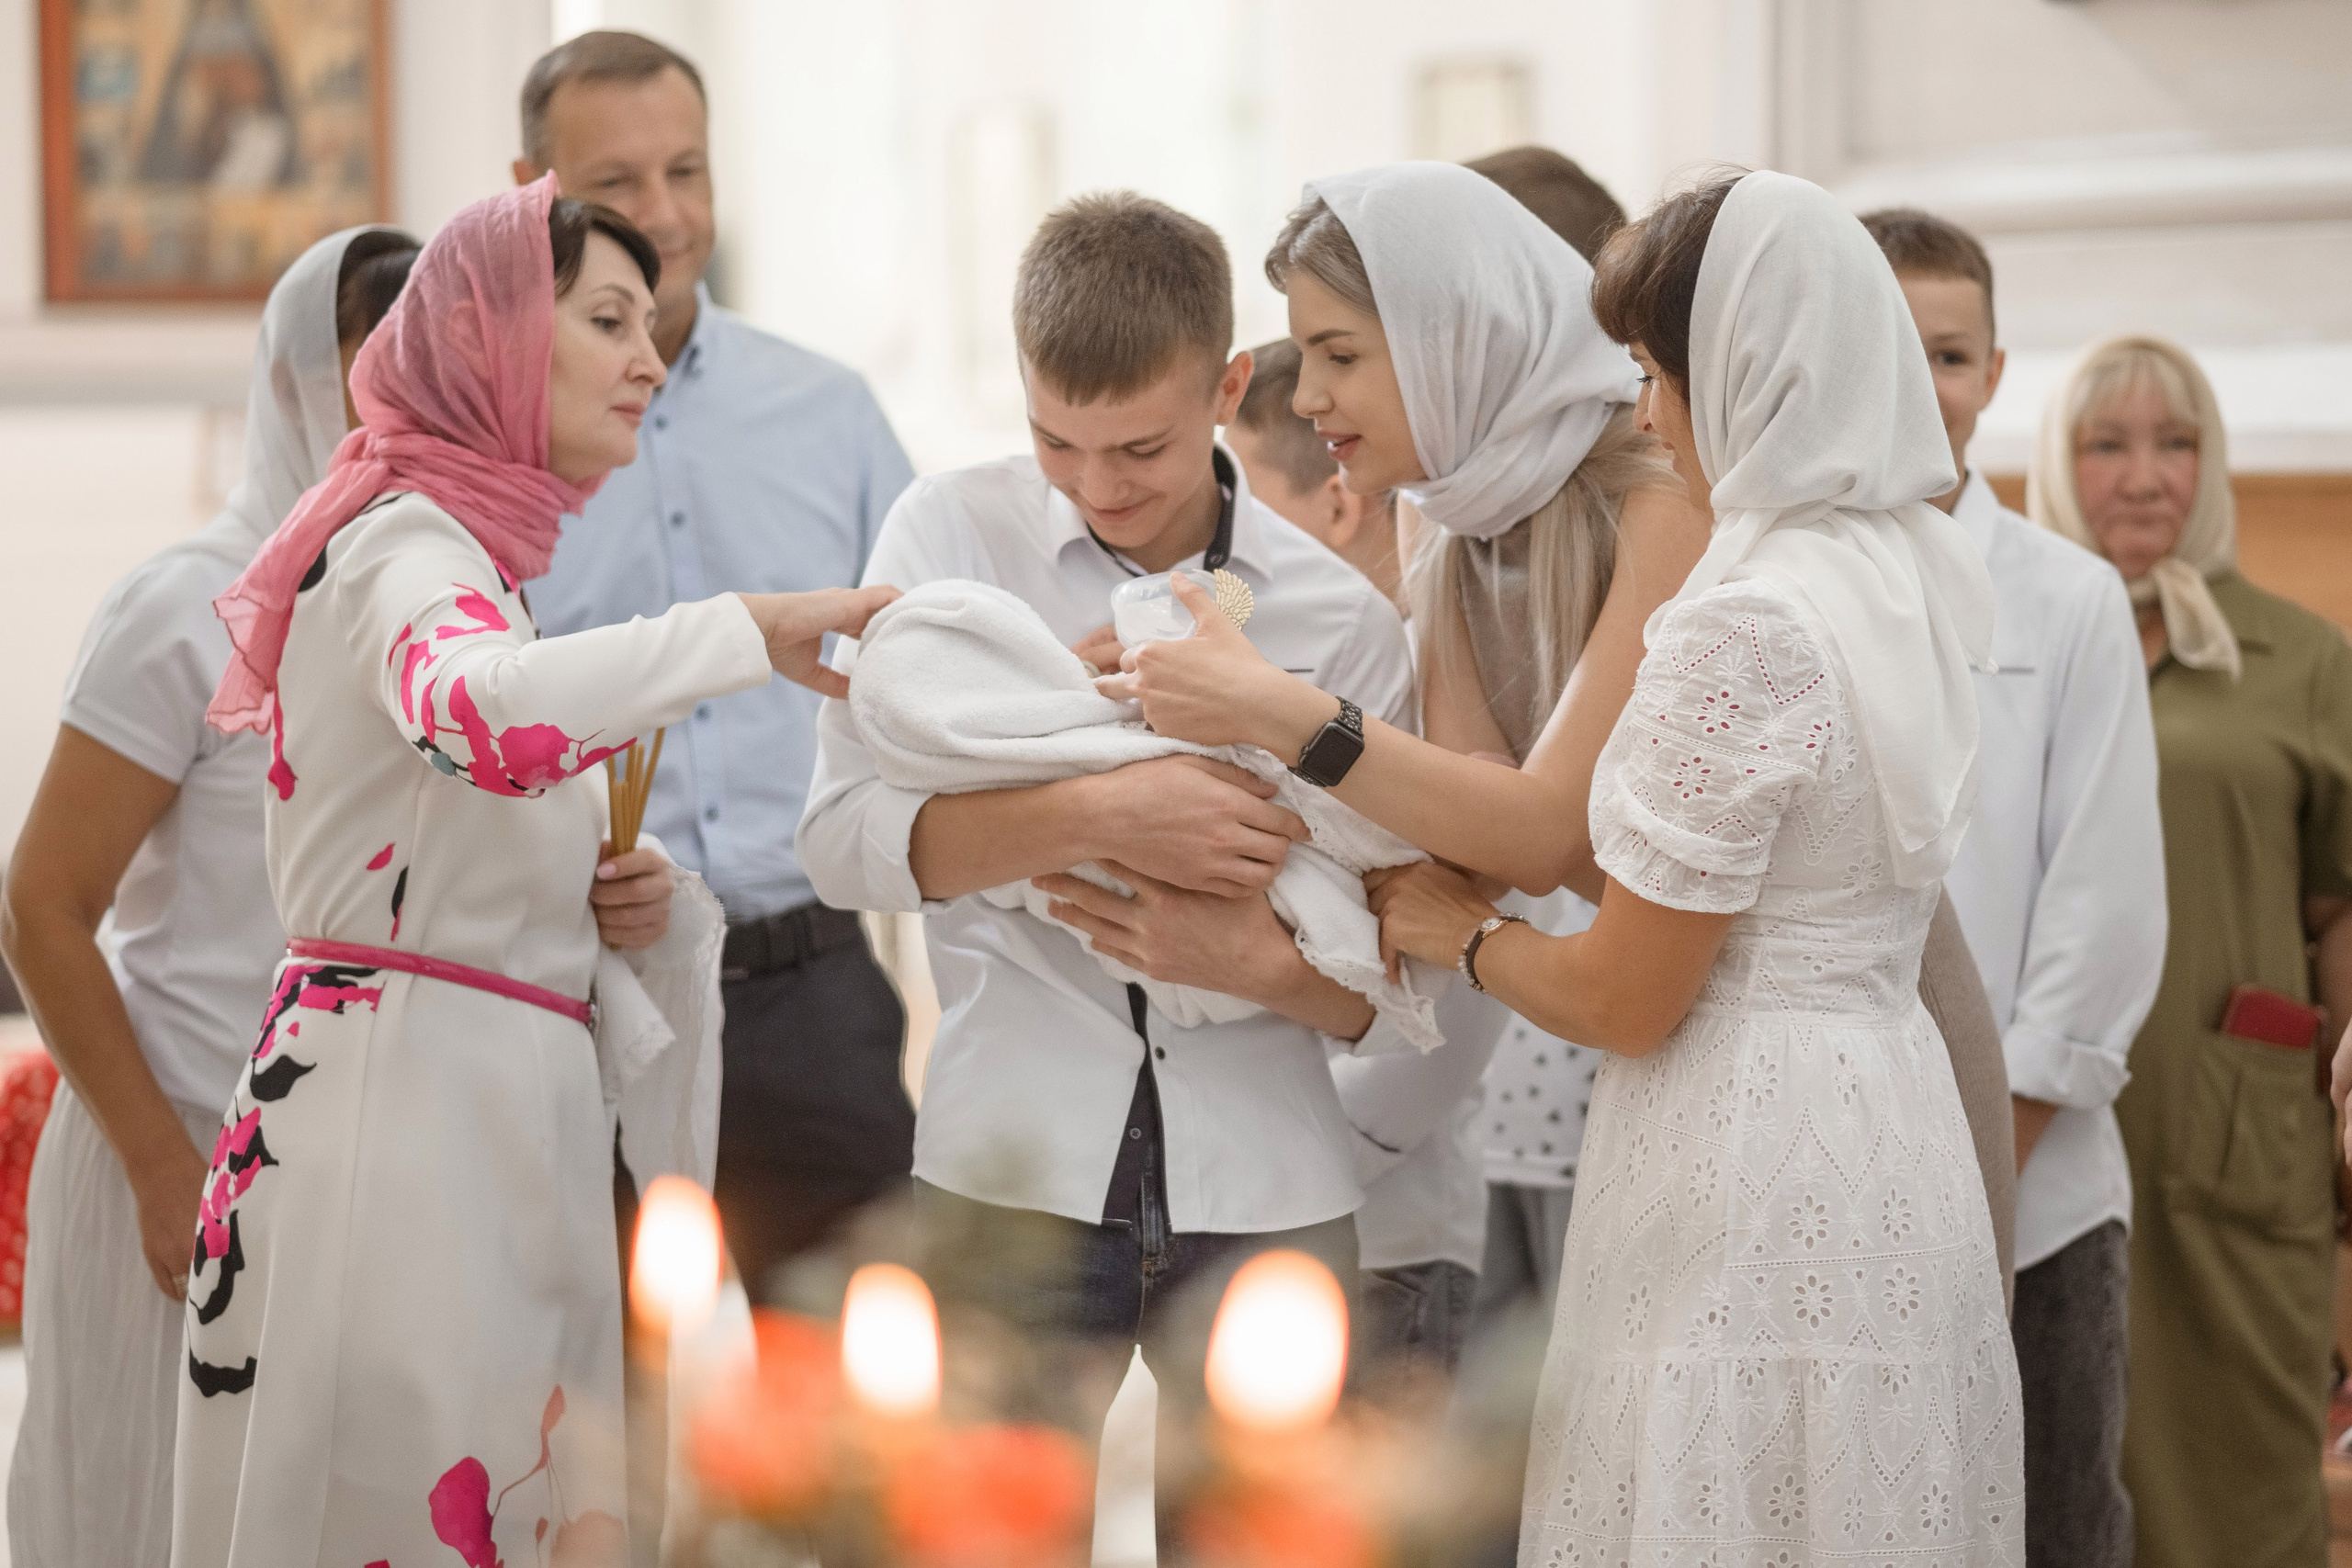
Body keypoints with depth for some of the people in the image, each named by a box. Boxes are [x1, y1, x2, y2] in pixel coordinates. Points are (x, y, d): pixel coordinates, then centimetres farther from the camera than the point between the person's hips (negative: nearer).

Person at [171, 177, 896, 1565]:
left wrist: (618, 906, 7)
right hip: (404, 1100, -9)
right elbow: (476, 712, -33)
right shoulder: (407, 539, -8)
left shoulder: (474, 552, 22)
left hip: (492, 1116, 9)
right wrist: (755, 627, -25)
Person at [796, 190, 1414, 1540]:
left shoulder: (1341, 616, 5)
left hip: (1270, 1194, 1)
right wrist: (1100, 814, -20)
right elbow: (845, 835, -9)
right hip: (1016, 1173, -1)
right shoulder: (952, 534, 3)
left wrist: (1262, 962, -15)